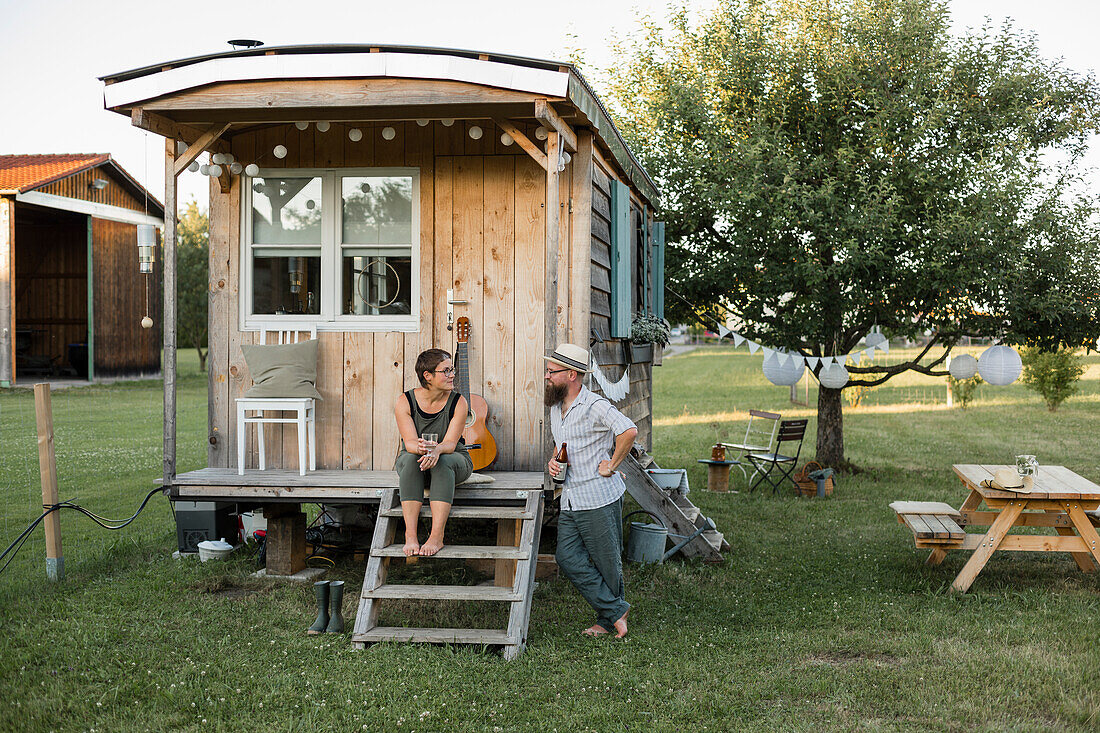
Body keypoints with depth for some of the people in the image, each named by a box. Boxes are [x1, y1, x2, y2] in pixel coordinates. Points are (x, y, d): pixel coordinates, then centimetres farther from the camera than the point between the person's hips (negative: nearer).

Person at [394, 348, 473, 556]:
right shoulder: (405, 402, -10)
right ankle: (410, 535, -39)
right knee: (410, 458, -34)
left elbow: (451, 443, -20)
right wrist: (419, 448, -44)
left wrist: (436, 450, -44)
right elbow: (409, 441, -19)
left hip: (454, 461, 0)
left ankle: (437, 536, -39)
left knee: (443, 461, -35)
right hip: (412, 462, 1)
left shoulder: (458, 402, -11)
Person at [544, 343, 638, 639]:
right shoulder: (555, 407, 14)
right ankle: (615, 611, 9)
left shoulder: (594, 406, -15)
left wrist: (611, 465, -20)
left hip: (599, 499, -8)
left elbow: (628, 430, -28)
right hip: (570, 502, 8)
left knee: (606, 563, 3)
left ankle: (607, 620, 21)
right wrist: (554, 461, 8)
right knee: (567, 558, 0)